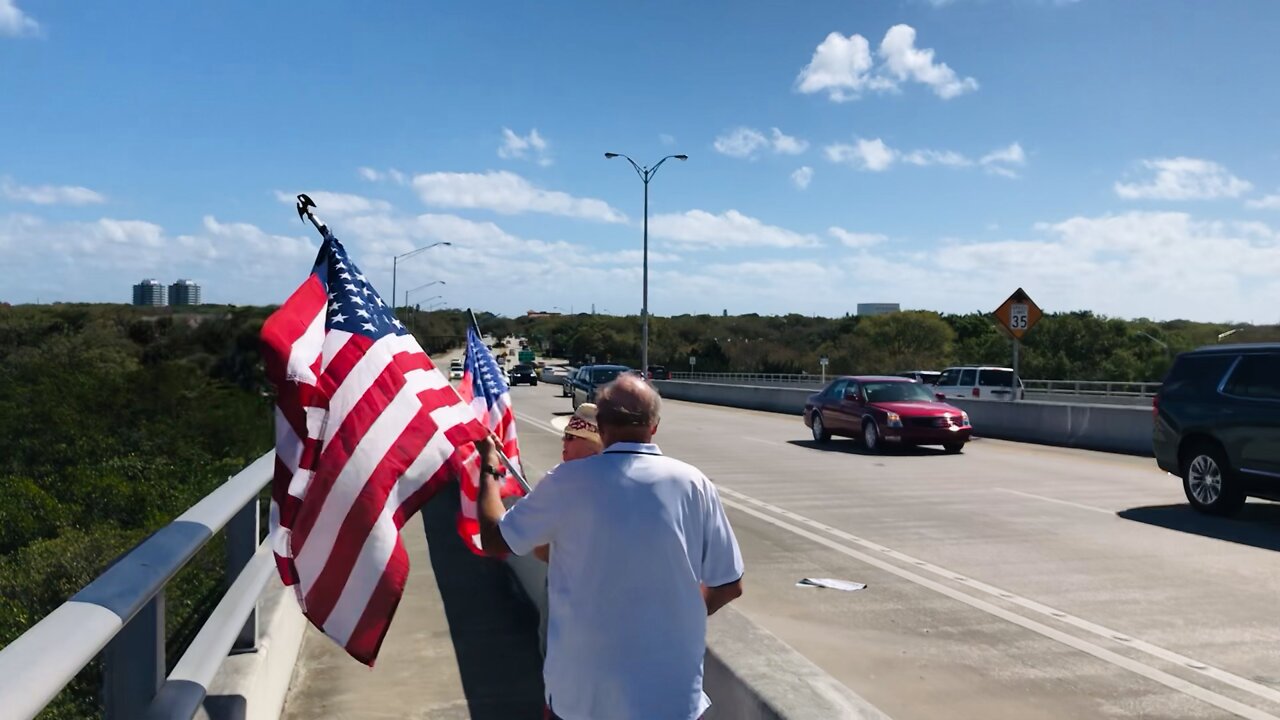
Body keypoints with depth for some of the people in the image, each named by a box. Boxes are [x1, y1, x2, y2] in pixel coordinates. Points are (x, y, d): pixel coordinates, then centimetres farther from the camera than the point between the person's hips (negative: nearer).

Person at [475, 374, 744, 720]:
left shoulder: (568, 481, -11)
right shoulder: (693, 484, -8)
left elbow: (495, 541, 2)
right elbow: (728, 585, -1)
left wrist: (489, 463, 16)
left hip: (580, 692, 0)